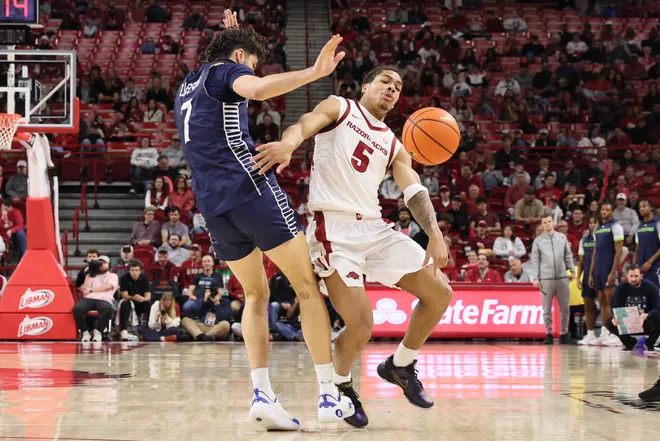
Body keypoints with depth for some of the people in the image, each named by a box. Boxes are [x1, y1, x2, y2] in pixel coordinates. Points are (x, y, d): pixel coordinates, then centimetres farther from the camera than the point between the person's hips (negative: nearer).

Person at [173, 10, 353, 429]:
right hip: (250, 187, -8)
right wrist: (313, 73, -31)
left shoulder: (187, 88, 26)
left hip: (212, 205, 8)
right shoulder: (226, 70, 3)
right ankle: (329, 395, -3)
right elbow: (256, 89, -21)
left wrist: (232, 34, 48)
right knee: (308, 284, 0)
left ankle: (262, 393, 0)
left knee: (256, 294, 18)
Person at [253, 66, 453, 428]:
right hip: (334, 229, -7)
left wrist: (434, 233, -14)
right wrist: (287, 144, -40)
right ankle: (340, 385, 16)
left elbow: (414, 192, 6)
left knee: (439, 294, 3)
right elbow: (304, 125, -14)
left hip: (375, 228, 7)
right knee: (361, 328, -15)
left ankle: (400, 365, 24)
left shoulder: (393, 146, 20)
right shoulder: (339, 108, 7)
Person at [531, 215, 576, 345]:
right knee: (547, 309, 0)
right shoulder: (538, 241, 4)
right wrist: (535, 278, -3)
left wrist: (572, 271, 8)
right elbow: (535, 260, 3)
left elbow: (568, 256, 14)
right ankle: (549, 334, 7)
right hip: (546, 279, -2)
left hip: (562, 278, 2)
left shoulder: (562, 237, 10)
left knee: (565, 308, 4)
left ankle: (564, 333, 13)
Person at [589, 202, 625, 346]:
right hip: (598, 271, 7)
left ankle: (615, 334, -10)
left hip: (609, 270, -7)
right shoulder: (597, 229, 17)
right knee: (602, 302, 7)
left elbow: (619, 251, -11)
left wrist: (613, 272, -18)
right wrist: (591, 274, 14)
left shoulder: (615, 227, -4)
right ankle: (604, 334, 9)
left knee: (611, 302, -10)